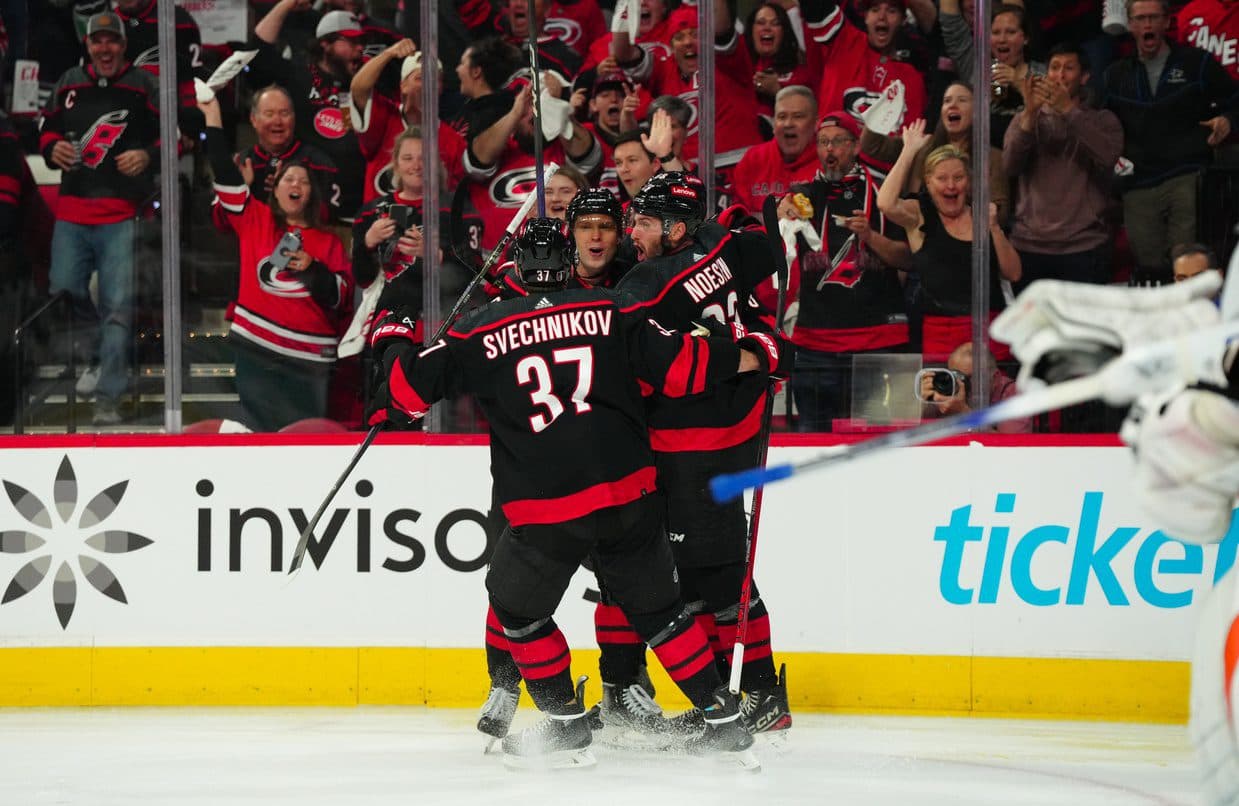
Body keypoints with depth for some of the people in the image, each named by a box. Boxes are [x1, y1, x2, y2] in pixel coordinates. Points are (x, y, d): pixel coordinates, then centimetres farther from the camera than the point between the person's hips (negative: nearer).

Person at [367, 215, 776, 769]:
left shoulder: (484, 331, 1)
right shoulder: (611, 313, 4)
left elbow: (418, 380, 7)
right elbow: (677, 365, 4)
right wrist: (747, 357, 19)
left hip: (544, 509, -3)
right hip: (628, 493, 3)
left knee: (518, 608, 20)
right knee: (658, 607, 17)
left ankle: (566, 727, 18)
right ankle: (724, 723, 15)